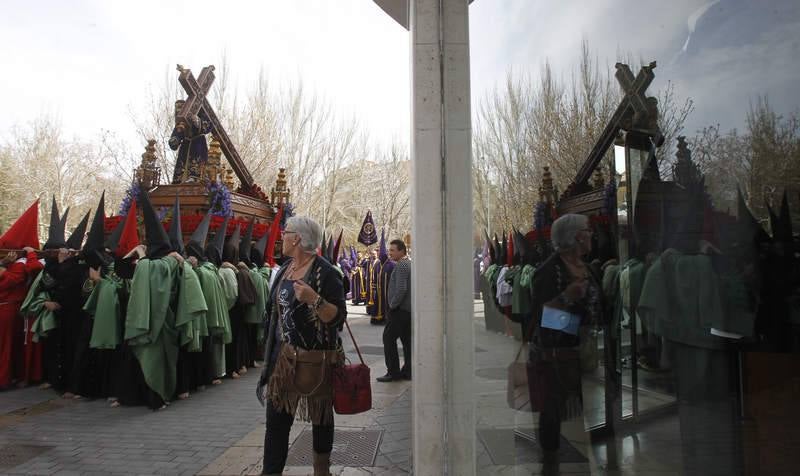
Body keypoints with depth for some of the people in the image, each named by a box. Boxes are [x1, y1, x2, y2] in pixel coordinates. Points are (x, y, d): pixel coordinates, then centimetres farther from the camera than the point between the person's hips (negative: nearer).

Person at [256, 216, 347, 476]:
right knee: (276, 419, 5)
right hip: (284, 354, 6)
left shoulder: (325, 272, -14)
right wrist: (271, 352, 19)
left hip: (316, 358, -6)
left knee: (320, 418, 12)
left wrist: (315, 300, -33)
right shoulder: (284, 269, 8)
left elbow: (338, 317, -17)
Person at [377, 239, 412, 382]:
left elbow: (401, 289, -23)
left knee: (389, 338, -4)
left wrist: (392, 305, -12)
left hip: (400, 309, -10)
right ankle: (407, 371, 15)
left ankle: (393, 372, -2)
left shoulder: (401, 265, -15)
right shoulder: (410, 263, 16)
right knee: (407, 340, 11)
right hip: (409, 309, 10)